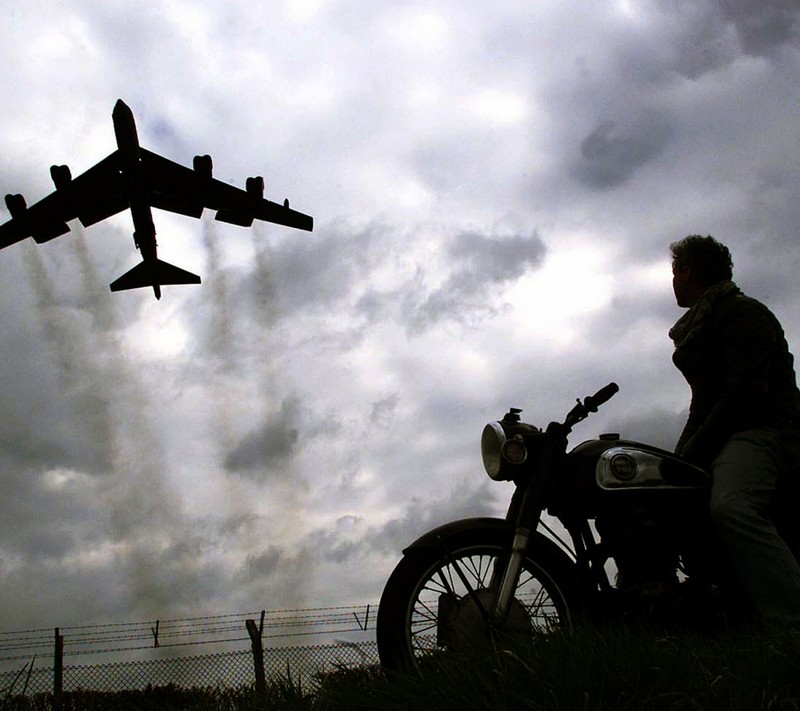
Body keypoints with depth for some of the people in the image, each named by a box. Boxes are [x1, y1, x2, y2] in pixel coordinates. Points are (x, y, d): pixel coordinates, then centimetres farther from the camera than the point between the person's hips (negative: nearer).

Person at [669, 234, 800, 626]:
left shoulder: (742, 312, -3)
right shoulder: (698, 326, 28)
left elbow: (747, 389, -17)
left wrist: (695, 449, -17)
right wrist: (678, 458, 13)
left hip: (759, 428, -11)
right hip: (721, 436, 11)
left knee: (730, 509, -38)